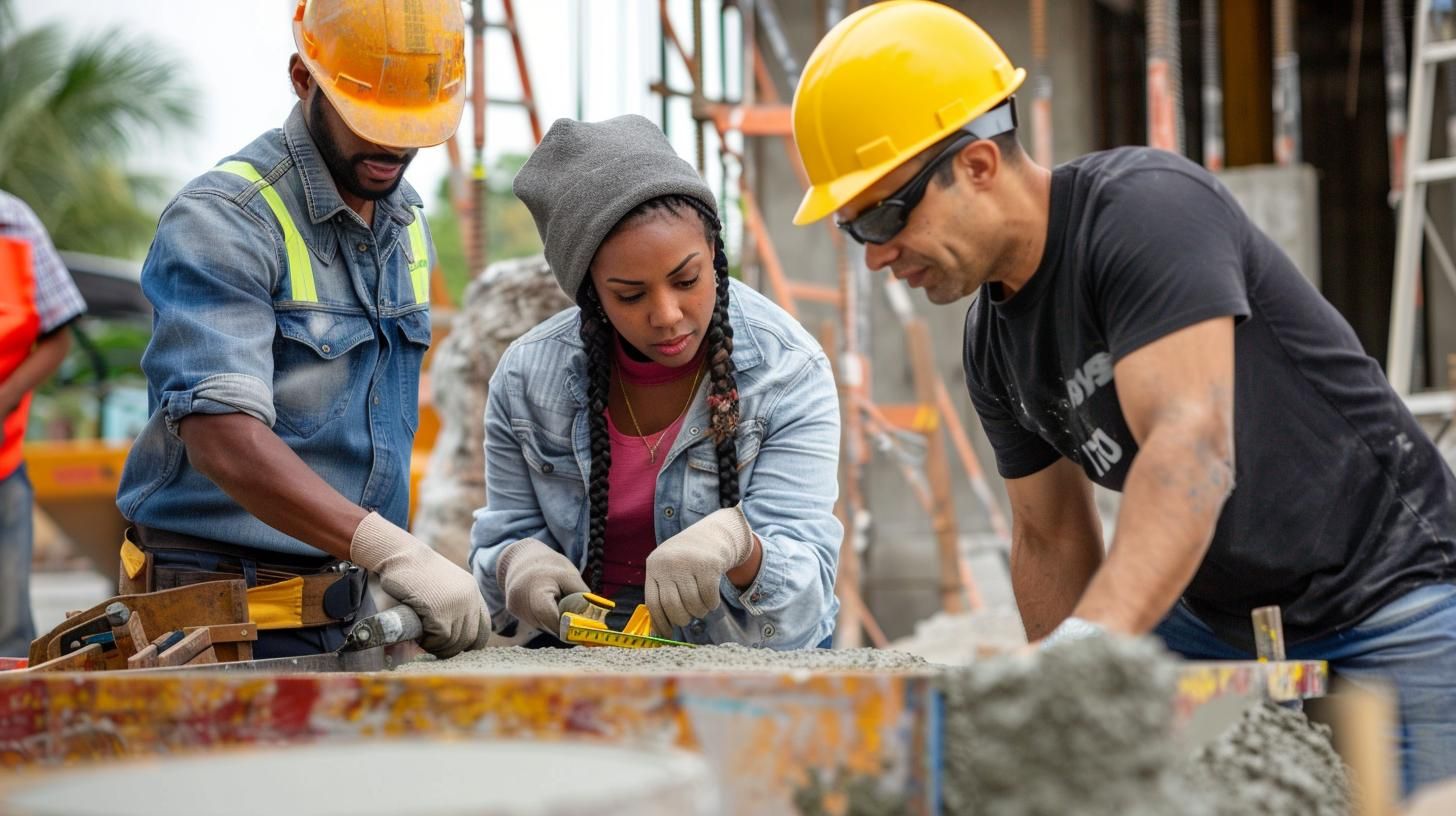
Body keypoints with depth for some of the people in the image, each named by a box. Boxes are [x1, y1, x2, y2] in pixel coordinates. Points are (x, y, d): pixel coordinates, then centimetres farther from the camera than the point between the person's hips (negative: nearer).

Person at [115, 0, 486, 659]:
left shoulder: (406, 226, 13)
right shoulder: (220, 222, -13)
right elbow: (223, 436, -26)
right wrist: (391, 550, -35)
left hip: (349, 605, 7)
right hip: (224, 610, -6)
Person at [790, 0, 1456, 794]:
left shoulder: (1147, 210, -22)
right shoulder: (994, 341, 3)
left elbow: (1193, 451, -35)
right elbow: (1052, 536, 11)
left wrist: (1085, 641, -47)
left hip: (1382, 593, -7)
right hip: (1213, 614, 7)